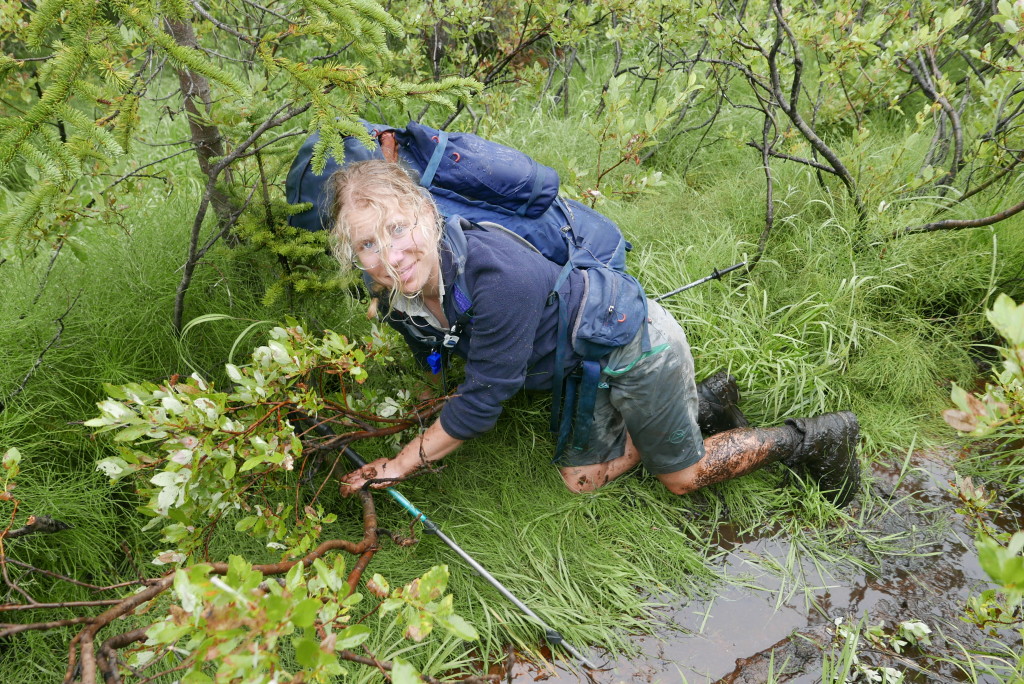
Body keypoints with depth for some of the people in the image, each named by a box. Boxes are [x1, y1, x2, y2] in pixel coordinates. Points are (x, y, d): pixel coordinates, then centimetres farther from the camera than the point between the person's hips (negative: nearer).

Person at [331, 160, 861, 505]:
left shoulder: (498, 275, -39)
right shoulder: (399, 289, -14)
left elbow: (483, 398, -29)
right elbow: (432, 359, 9)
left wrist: (403, 464, -19)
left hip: (636, 346, -7)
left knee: (680, 477, 9)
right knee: (582, 478, 17)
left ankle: (807, 438, 30)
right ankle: (704, 404, 28)